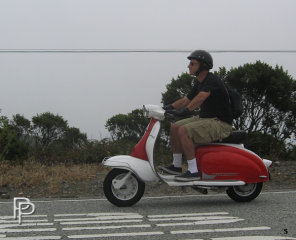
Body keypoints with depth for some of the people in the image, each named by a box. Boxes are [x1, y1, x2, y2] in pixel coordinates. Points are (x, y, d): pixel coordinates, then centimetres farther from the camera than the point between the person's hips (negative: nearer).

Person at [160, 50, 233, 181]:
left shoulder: (212, 80, -18)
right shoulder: (199, 83, 13)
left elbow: (200, 97, -35)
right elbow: (186, 100, 16)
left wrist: (185, 110, -44)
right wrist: (168, 107, 2)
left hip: (220, 123, -10)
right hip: (205, 118, 10)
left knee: (184, 130, -25)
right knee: (175, 127, 6)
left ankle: (193, 171, -23)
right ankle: (176, 166, 12)